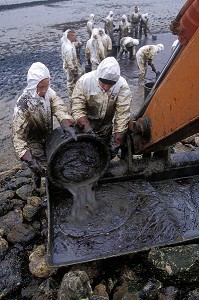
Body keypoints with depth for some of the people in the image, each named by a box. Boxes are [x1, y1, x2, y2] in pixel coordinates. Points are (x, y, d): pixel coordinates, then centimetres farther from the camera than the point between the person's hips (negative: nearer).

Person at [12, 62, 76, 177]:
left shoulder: (48, 92, -15)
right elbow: (18, 136, -30)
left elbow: (59, 108, -25)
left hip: (49, 138, 5)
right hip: (34, 145, -5)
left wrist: (67, 126, -47)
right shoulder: (23, 105, -30)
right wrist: (30, 161, -40)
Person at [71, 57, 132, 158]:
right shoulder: (84, 81, -23)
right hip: (86, 123, -1)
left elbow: (122, 115, -21)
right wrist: (89, 131, -36)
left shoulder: (122, 86, -21)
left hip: (107, 125, 1)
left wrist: (116, 142, -25)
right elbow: (77, 109, -23)